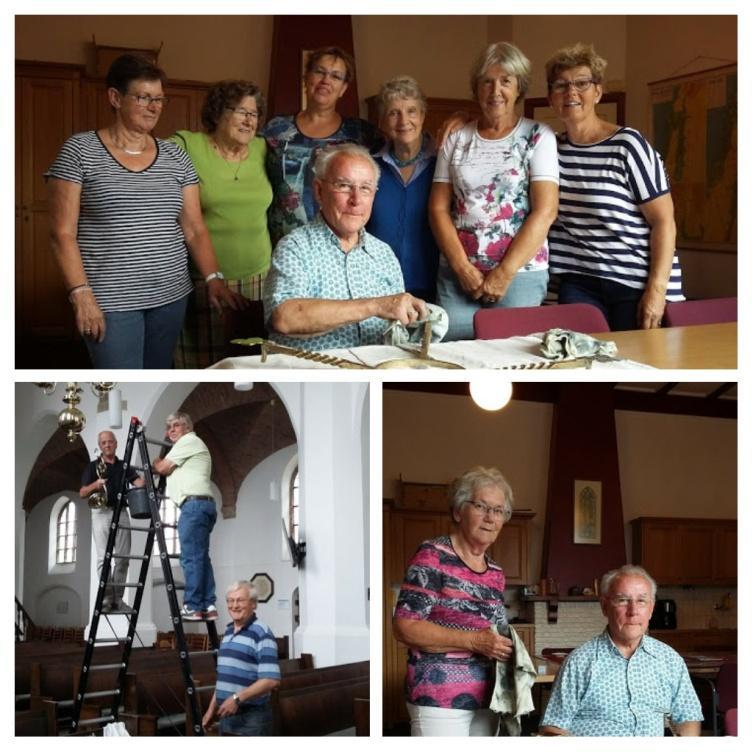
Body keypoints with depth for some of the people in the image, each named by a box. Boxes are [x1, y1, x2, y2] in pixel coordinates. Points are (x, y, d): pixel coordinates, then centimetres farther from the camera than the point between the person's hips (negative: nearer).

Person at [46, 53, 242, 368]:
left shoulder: (175, 157, 9)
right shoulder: (79, 151, -3)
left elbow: (194, 229, 9)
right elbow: (62, 232, -5)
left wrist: (213, 278, -6)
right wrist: (80, 293, -15)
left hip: (171, 296, 5)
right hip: (110, 301, -4)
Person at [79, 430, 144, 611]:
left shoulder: (124, 466, 15)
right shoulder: (93, 466, 7)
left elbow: (139, 482, 0)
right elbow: (82, 493, 2)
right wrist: (95, 485, -18)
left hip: (121, 513, 3)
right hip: (102, 513, -3)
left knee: (122, 558, 0)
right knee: (104, 557, -9)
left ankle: (118, 598, 6)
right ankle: (106, 598, -9)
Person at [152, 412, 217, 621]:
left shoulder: (188, 441, -1)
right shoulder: (189, 445, 30)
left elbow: (162, 468, -1)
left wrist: (154, 463, 17)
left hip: (194, 504, -10)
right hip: (201, 505, 10)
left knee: (191, 558, -12)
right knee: (201, 557, 8)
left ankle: (192, 607, -15)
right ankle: (208, 605, 5)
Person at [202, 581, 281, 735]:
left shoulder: (261, 634, -13)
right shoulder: (228, 632, 14)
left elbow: (271, 680, -21)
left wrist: (237, 698, -25)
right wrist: (212, 708, 18)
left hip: (252, 717, -8)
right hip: (226, 714, 8)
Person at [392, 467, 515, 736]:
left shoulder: (496, 573, 15)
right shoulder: (433, 556, -6)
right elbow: (404, 626, -14)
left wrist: (508, 650, 2)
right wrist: (473, 641, -18)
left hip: (485, 699, 7)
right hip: (440, 698, -7)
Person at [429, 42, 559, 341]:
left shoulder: (538, 137, 1)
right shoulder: (456, 138, 10)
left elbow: (545, 212, -7)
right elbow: (438, 208, 6)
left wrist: (505, 273, -11)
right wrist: (462, 268, -7)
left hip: (520, 272, -2)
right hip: (457, 271, 2)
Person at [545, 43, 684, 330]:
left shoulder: (627, 146, -9)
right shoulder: (553, 149, 6)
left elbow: (664, 220, -9)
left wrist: (657, 289, -17)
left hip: (636, 285, -4)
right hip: (579, 285, 4)